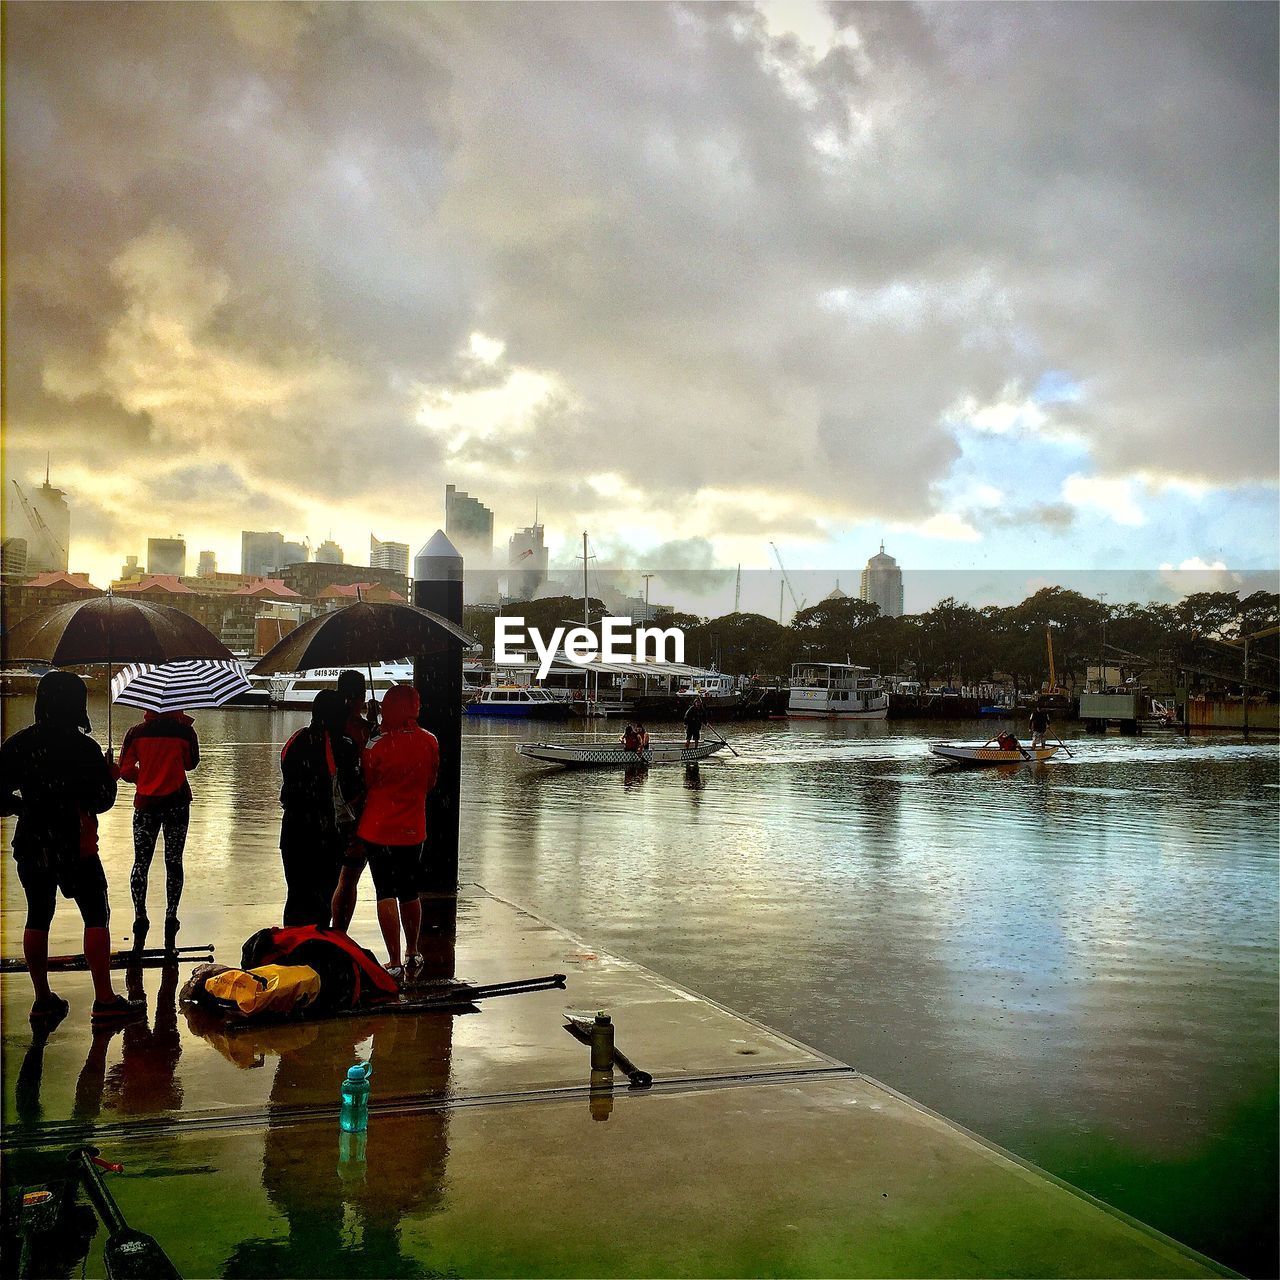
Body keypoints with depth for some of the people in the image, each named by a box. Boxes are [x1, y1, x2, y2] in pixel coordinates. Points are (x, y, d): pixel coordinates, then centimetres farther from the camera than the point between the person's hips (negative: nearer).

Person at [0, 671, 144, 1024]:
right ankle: (104, 1000, 2)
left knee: (38, 918, 14)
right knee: (96, 916, 4)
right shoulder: (83, 748, -14)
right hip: (74, 847, -5)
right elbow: (103, 800, -11)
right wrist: (109, 775, 8)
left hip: (31, 846, 5)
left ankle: (43, 1000, 19)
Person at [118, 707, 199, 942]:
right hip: (176, 802, 0)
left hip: (145, 803, 0)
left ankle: (140, 917, 3)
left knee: (141, 862, 9)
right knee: (173, 861, 8)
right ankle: (171, 918, 8)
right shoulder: (184, 731, -6)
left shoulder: (136, 733, -3)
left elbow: (125, 770, -3)